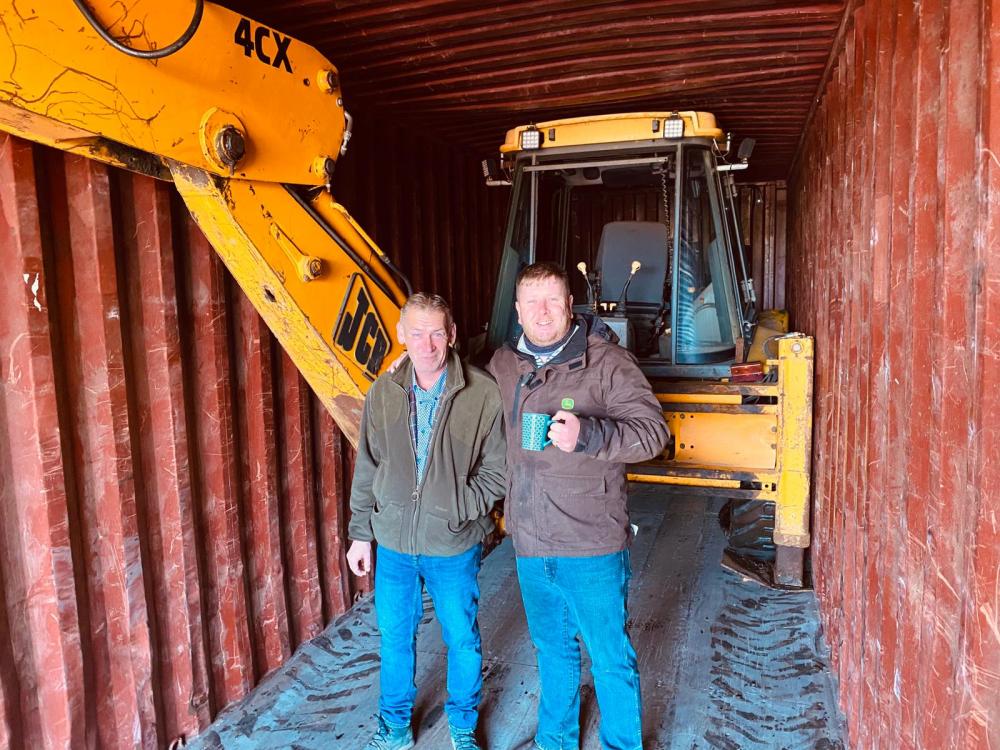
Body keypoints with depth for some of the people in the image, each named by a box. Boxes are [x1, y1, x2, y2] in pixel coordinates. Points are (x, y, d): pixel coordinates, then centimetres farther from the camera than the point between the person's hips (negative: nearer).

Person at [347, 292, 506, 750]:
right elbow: (367, 471, 5)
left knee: (462, 639, 13)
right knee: (395, 638, 17)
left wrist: (459, 509, -16)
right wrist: (360, 534, 6)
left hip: (454, 546, -2)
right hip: (393, 543, 3)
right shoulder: (382, 394, -2)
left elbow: (496, 469, -6)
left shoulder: (483, 394, -13)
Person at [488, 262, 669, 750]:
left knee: (610, 659, 10)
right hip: (530, 544, 5)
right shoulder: (503, 364, 6)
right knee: (552, 650, 24)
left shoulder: (606, 361, -12)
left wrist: (587, 434, -32)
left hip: (593, 546, -5)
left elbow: (652, 431, -18)